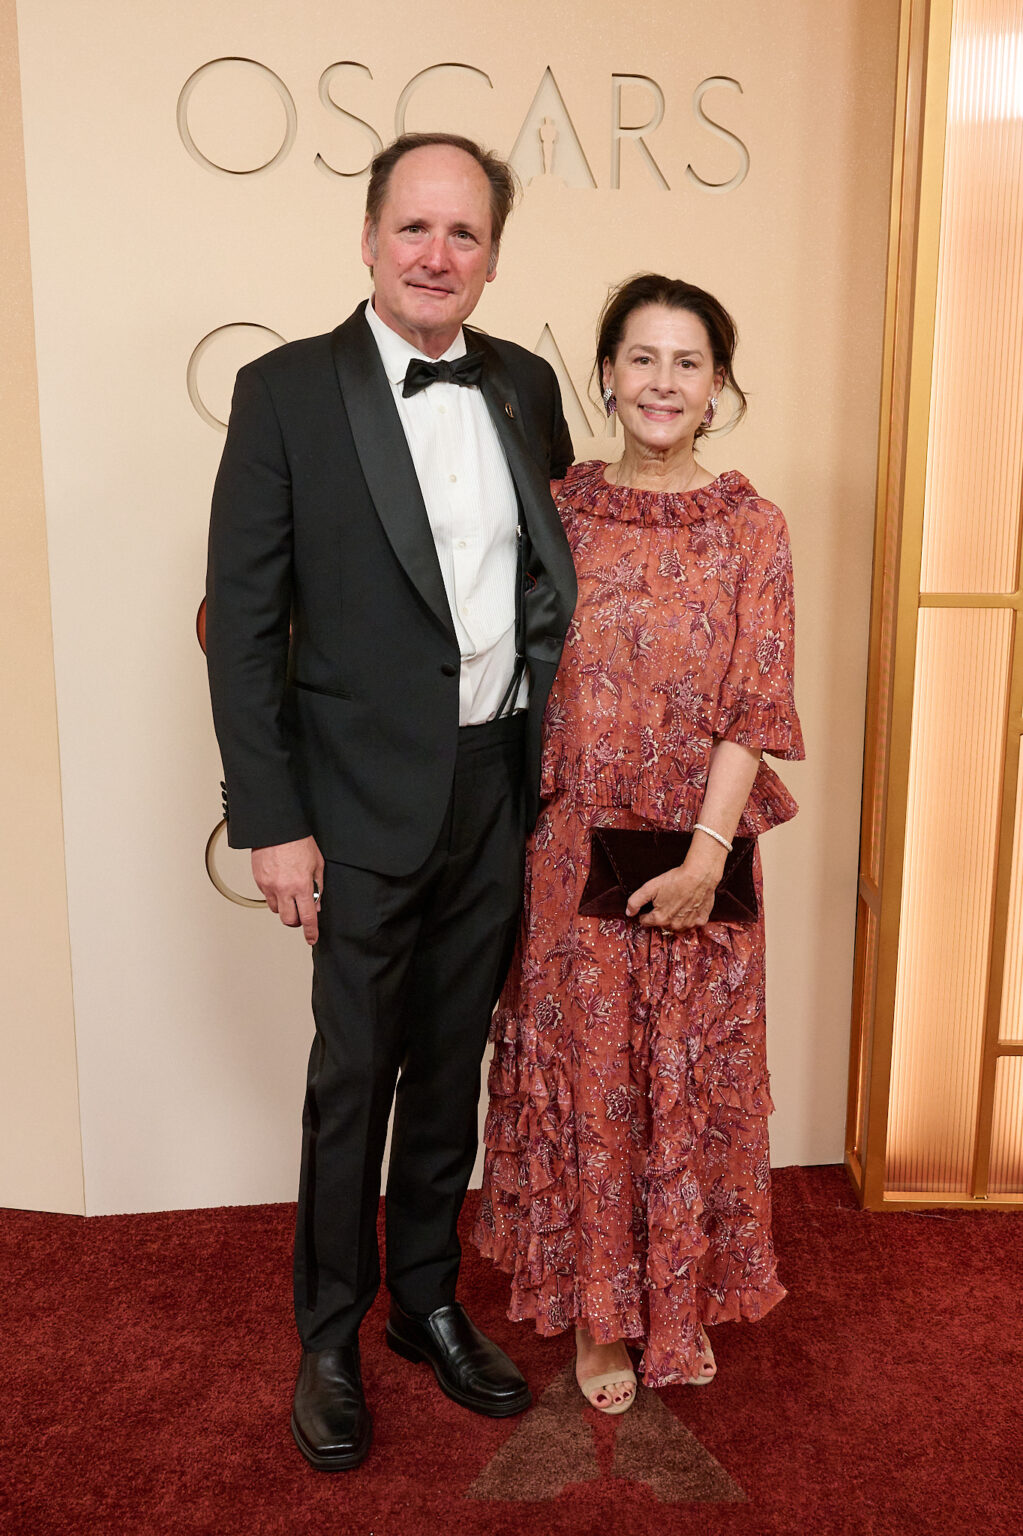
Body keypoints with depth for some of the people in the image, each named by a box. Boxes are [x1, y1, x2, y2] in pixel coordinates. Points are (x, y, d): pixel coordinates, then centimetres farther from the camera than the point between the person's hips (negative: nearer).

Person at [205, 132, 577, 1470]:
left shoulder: (526, 385, 6)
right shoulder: (287, 391, -7)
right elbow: (243, 621, -9)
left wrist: (558, 757, 6)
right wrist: (270, 820, -12)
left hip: (502, 793, 4)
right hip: (370, 805, -4)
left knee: (451, 1069, 18)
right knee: (353, 1081, 9)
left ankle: (430, 1301, 38)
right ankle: (331, 1339, 31)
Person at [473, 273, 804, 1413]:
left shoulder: (750, 527, -2)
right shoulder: (558, 510, 0)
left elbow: (756, 706, -6)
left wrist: (705, 854, -13)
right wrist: (523, 835, -3)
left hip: (697, 851, 0)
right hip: (573, 843, 0)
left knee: (692, 1072, 12)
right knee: (584, 1069, 10)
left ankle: (682, 1296, 35)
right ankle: (597, 1308, 31)